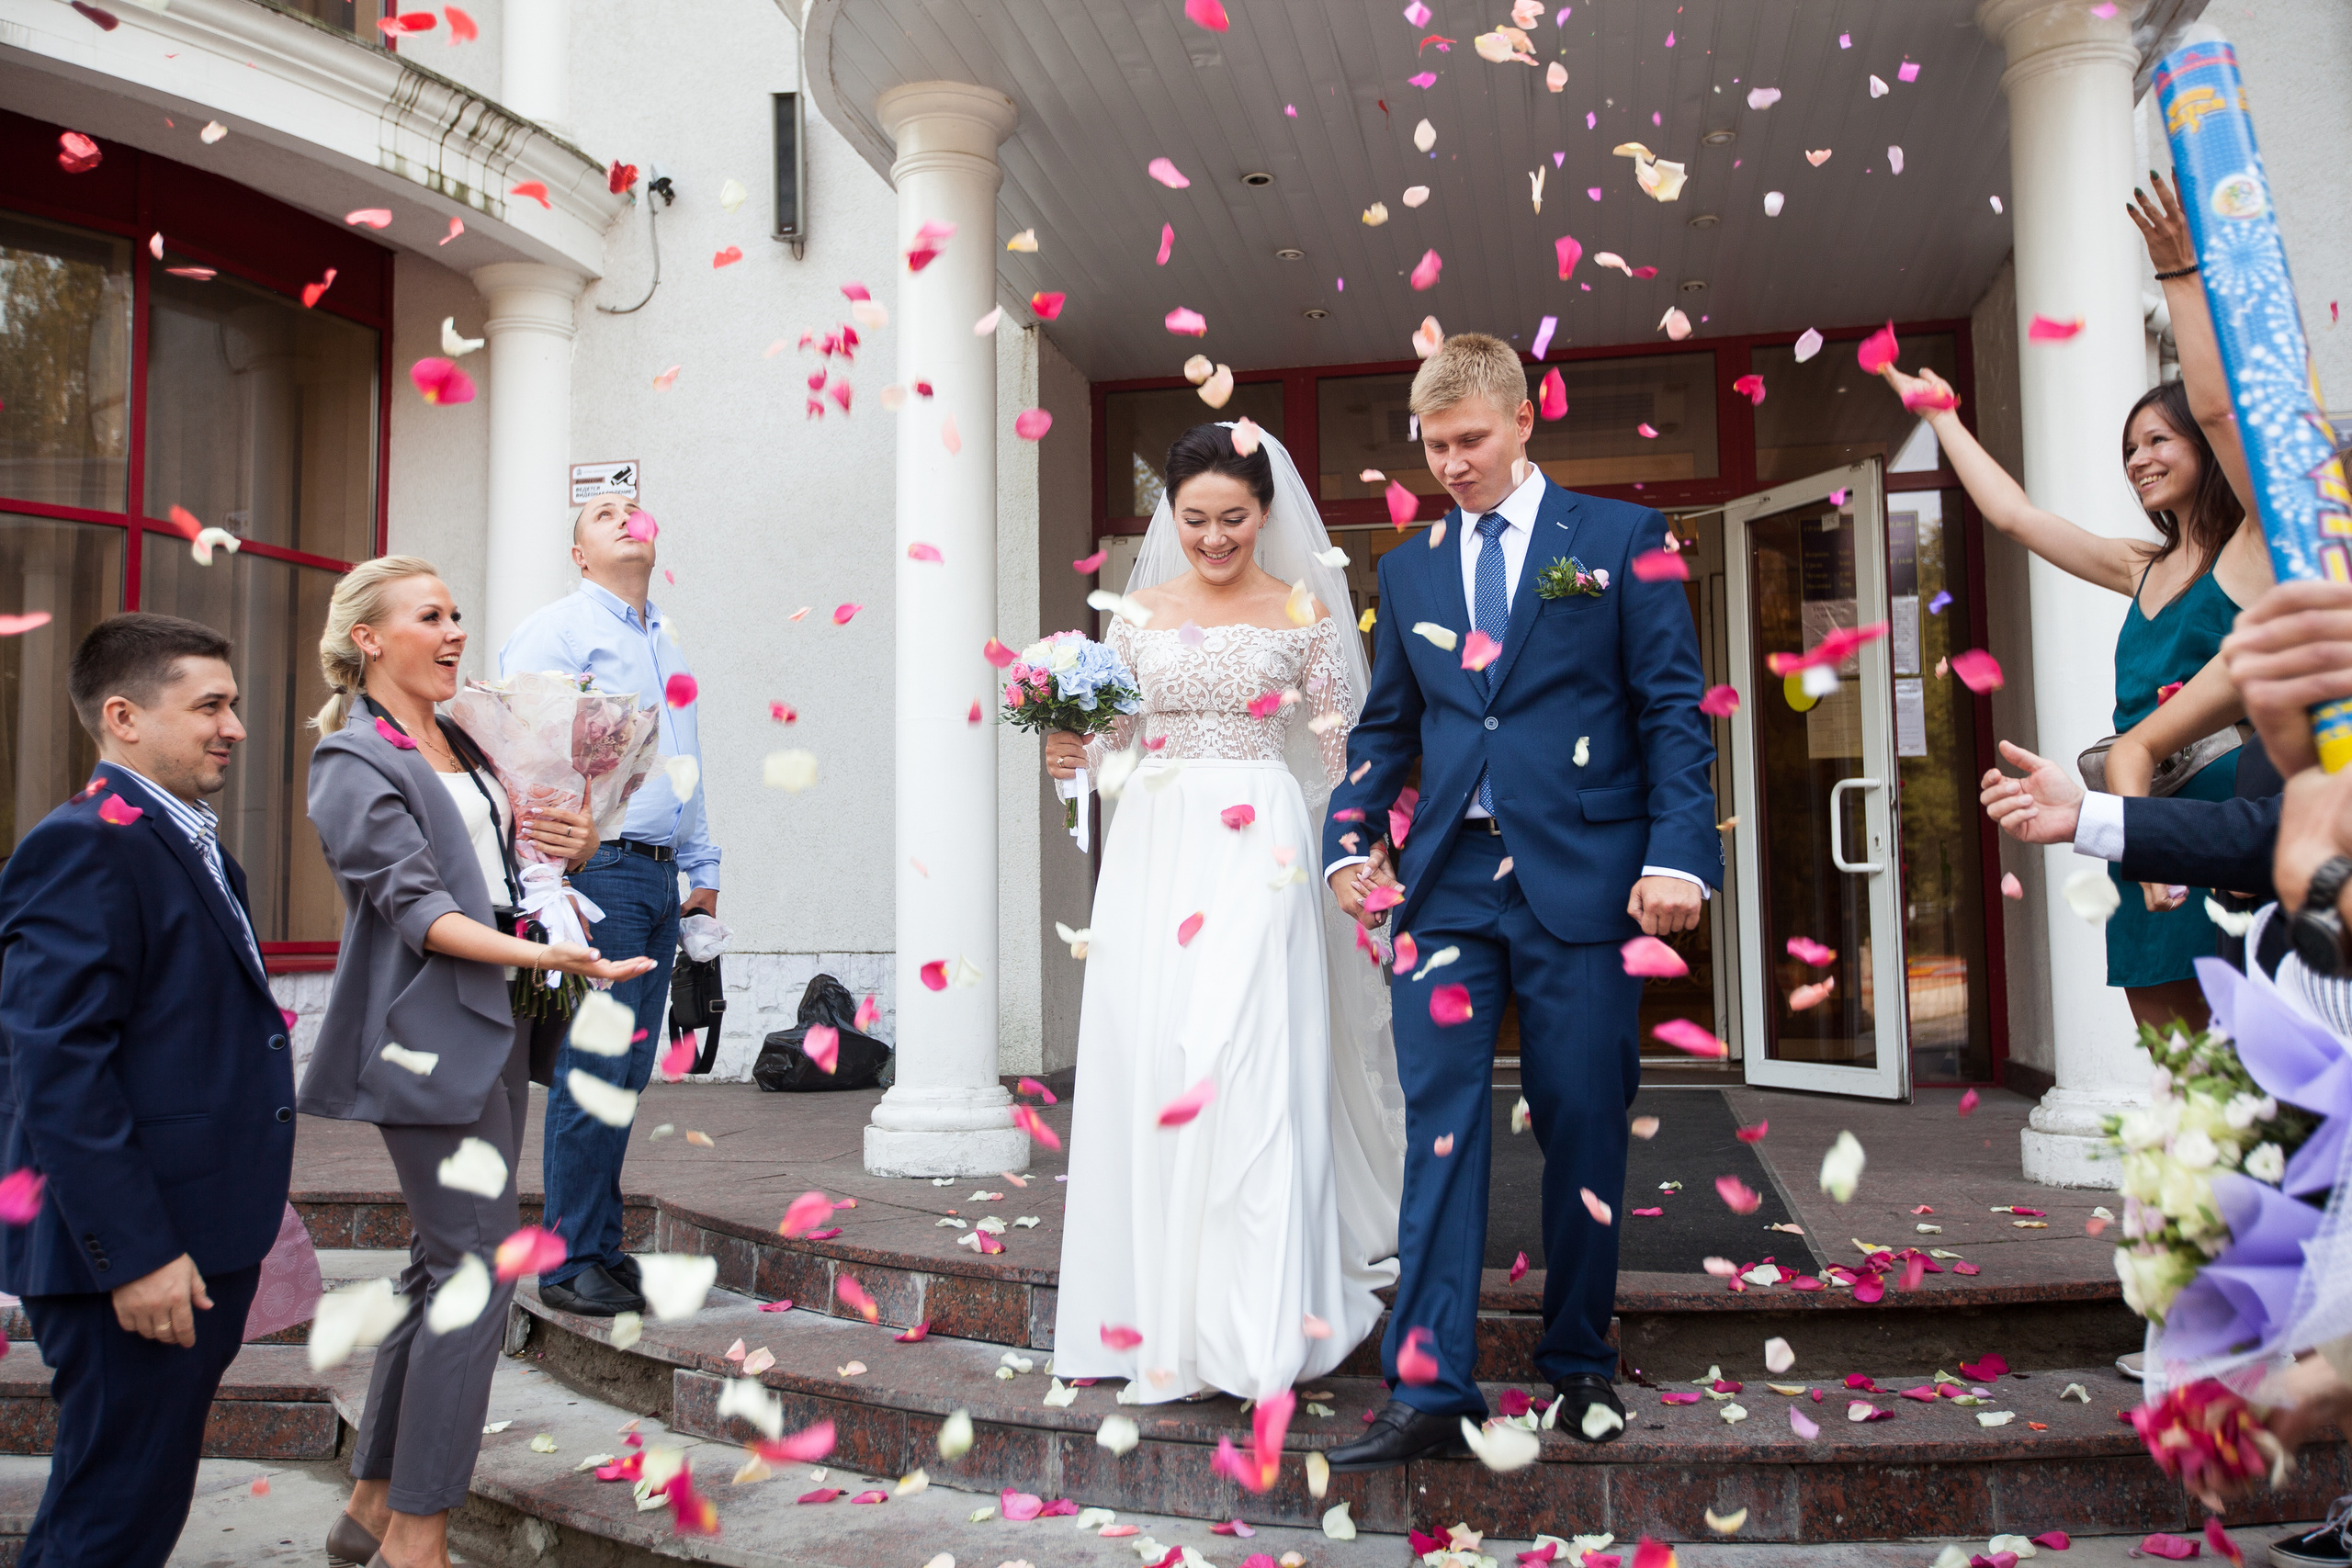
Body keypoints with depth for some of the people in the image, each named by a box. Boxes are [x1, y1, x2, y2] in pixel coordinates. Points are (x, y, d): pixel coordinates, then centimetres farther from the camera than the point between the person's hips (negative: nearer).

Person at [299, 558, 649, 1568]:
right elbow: (411, 903, -17)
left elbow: (529, 852, 25)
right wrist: (541, 954, -30)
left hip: (490, 1029, 8)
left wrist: (574, 841, 1)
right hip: (427, 1031, -8)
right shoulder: (355, 761, -6)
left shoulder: (467, 745, 17)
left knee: (442, 1266, 12)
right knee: (479, 1266, -11)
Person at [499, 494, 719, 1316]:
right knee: (592, 1075, -7)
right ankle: (572, 1265, 2)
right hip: (595, 871, -7)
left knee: (627, 1078, 9)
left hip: (659, 881, 7)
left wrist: (704, 872, 23)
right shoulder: (557, 630, 0)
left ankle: (604, 1248, 17)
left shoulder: (669, 647, 24)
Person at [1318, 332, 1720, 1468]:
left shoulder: (1620, 540, 5)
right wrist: (1347, 842, 1)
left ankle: (1579, 1368, 23)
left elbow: (1674, 709, 0)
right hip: (1447, 883, 3)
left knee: (1583, 1132, 6)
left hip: (1582, 882, -2)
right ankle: (1431, 1388, 1)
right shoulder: (1408, 568, 15)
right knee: (1439, 1130, -3)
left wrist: (1679, 854, -11)